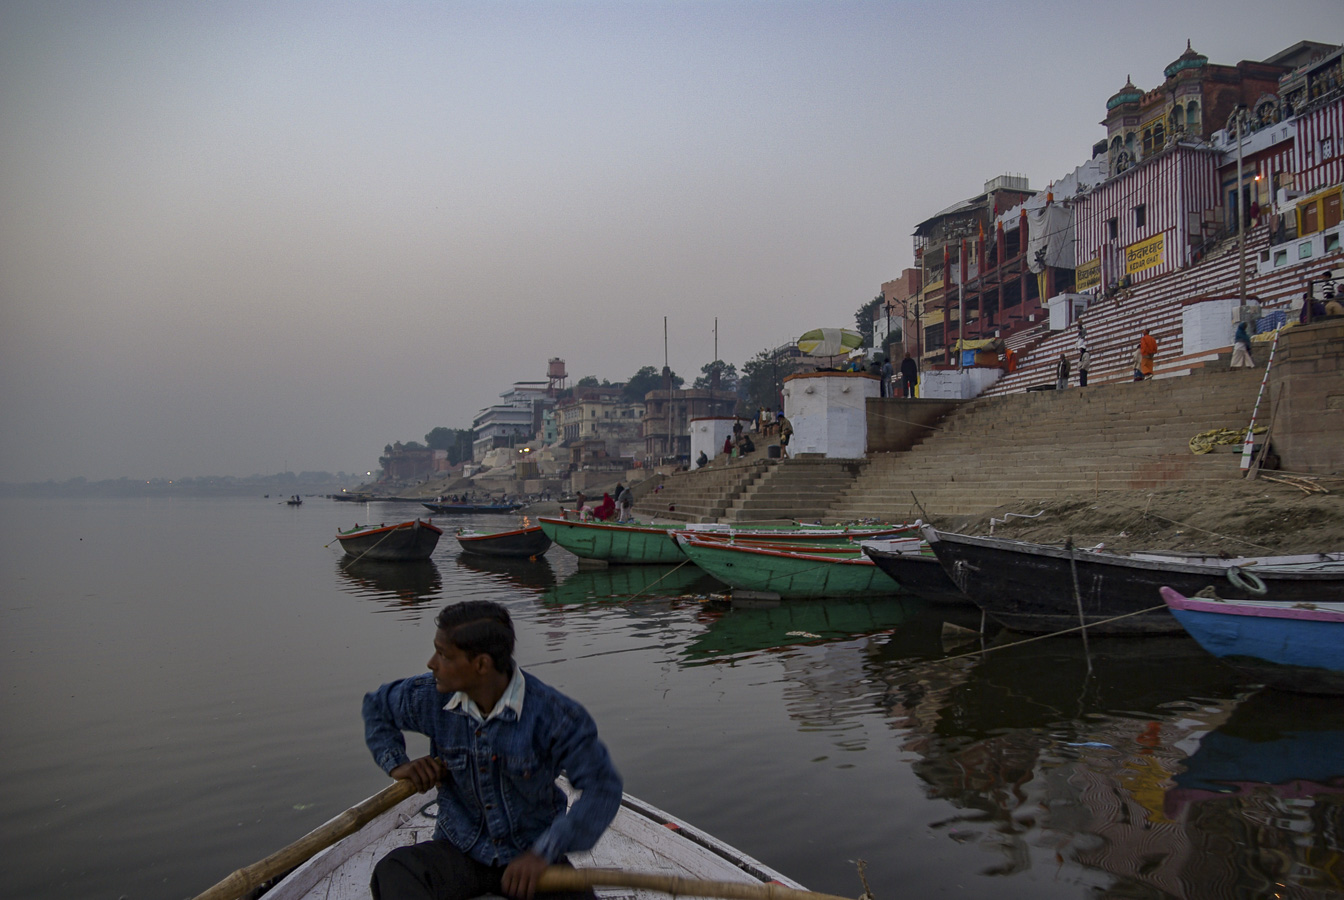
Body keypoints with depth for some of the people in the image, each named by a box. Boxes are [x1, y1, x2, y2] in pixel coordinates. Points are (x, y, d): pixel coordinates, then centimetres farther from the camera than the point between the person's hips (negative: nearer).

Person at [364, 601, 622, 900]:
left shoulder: (552, 714, -21)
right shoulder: (430, 696, -7)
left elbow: (603, 788, -19)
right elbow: (376, 707, 16)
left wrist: (543, 852, -28)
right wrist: (396, 764, 0)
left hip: (531, 855, -2)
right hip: (460, 851, 3)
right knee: (393, 873, -30)